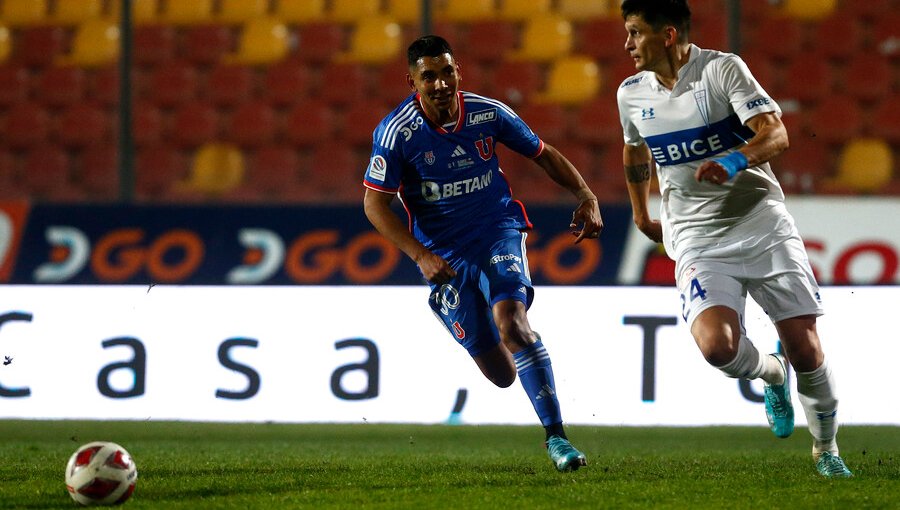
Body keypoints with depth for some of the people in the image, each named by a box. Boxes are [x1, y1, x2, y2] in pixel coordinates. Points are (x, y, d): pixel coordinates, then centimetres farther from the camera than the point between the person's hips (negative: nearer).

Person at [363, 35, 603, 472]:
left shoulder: (489, 114, -7)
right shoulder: (396, 132, -13)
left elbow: (543, 155, 7)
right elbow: (375, 204, -11)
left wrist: (586, 199, -5)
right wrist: (421, 256, -21)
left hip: (498, 231, 0)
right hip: (443, 253, 0)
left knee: (510, 320, -28)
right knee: (498, 372, -1)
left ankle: (555, 436, -27)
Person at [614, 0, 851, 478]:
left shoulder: (722, 69, -9)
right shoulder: (631, 94, 5)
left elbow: (776, 134, -19)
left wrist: (736, 160, -37)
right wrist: (641, 215, 35)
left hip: (762, 224, -2)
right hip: (698, 244, 2)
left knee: (805, 350, -7)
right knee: (716, 345, -25)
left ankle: (826, 449, 19)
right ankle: (771, 373, 10)